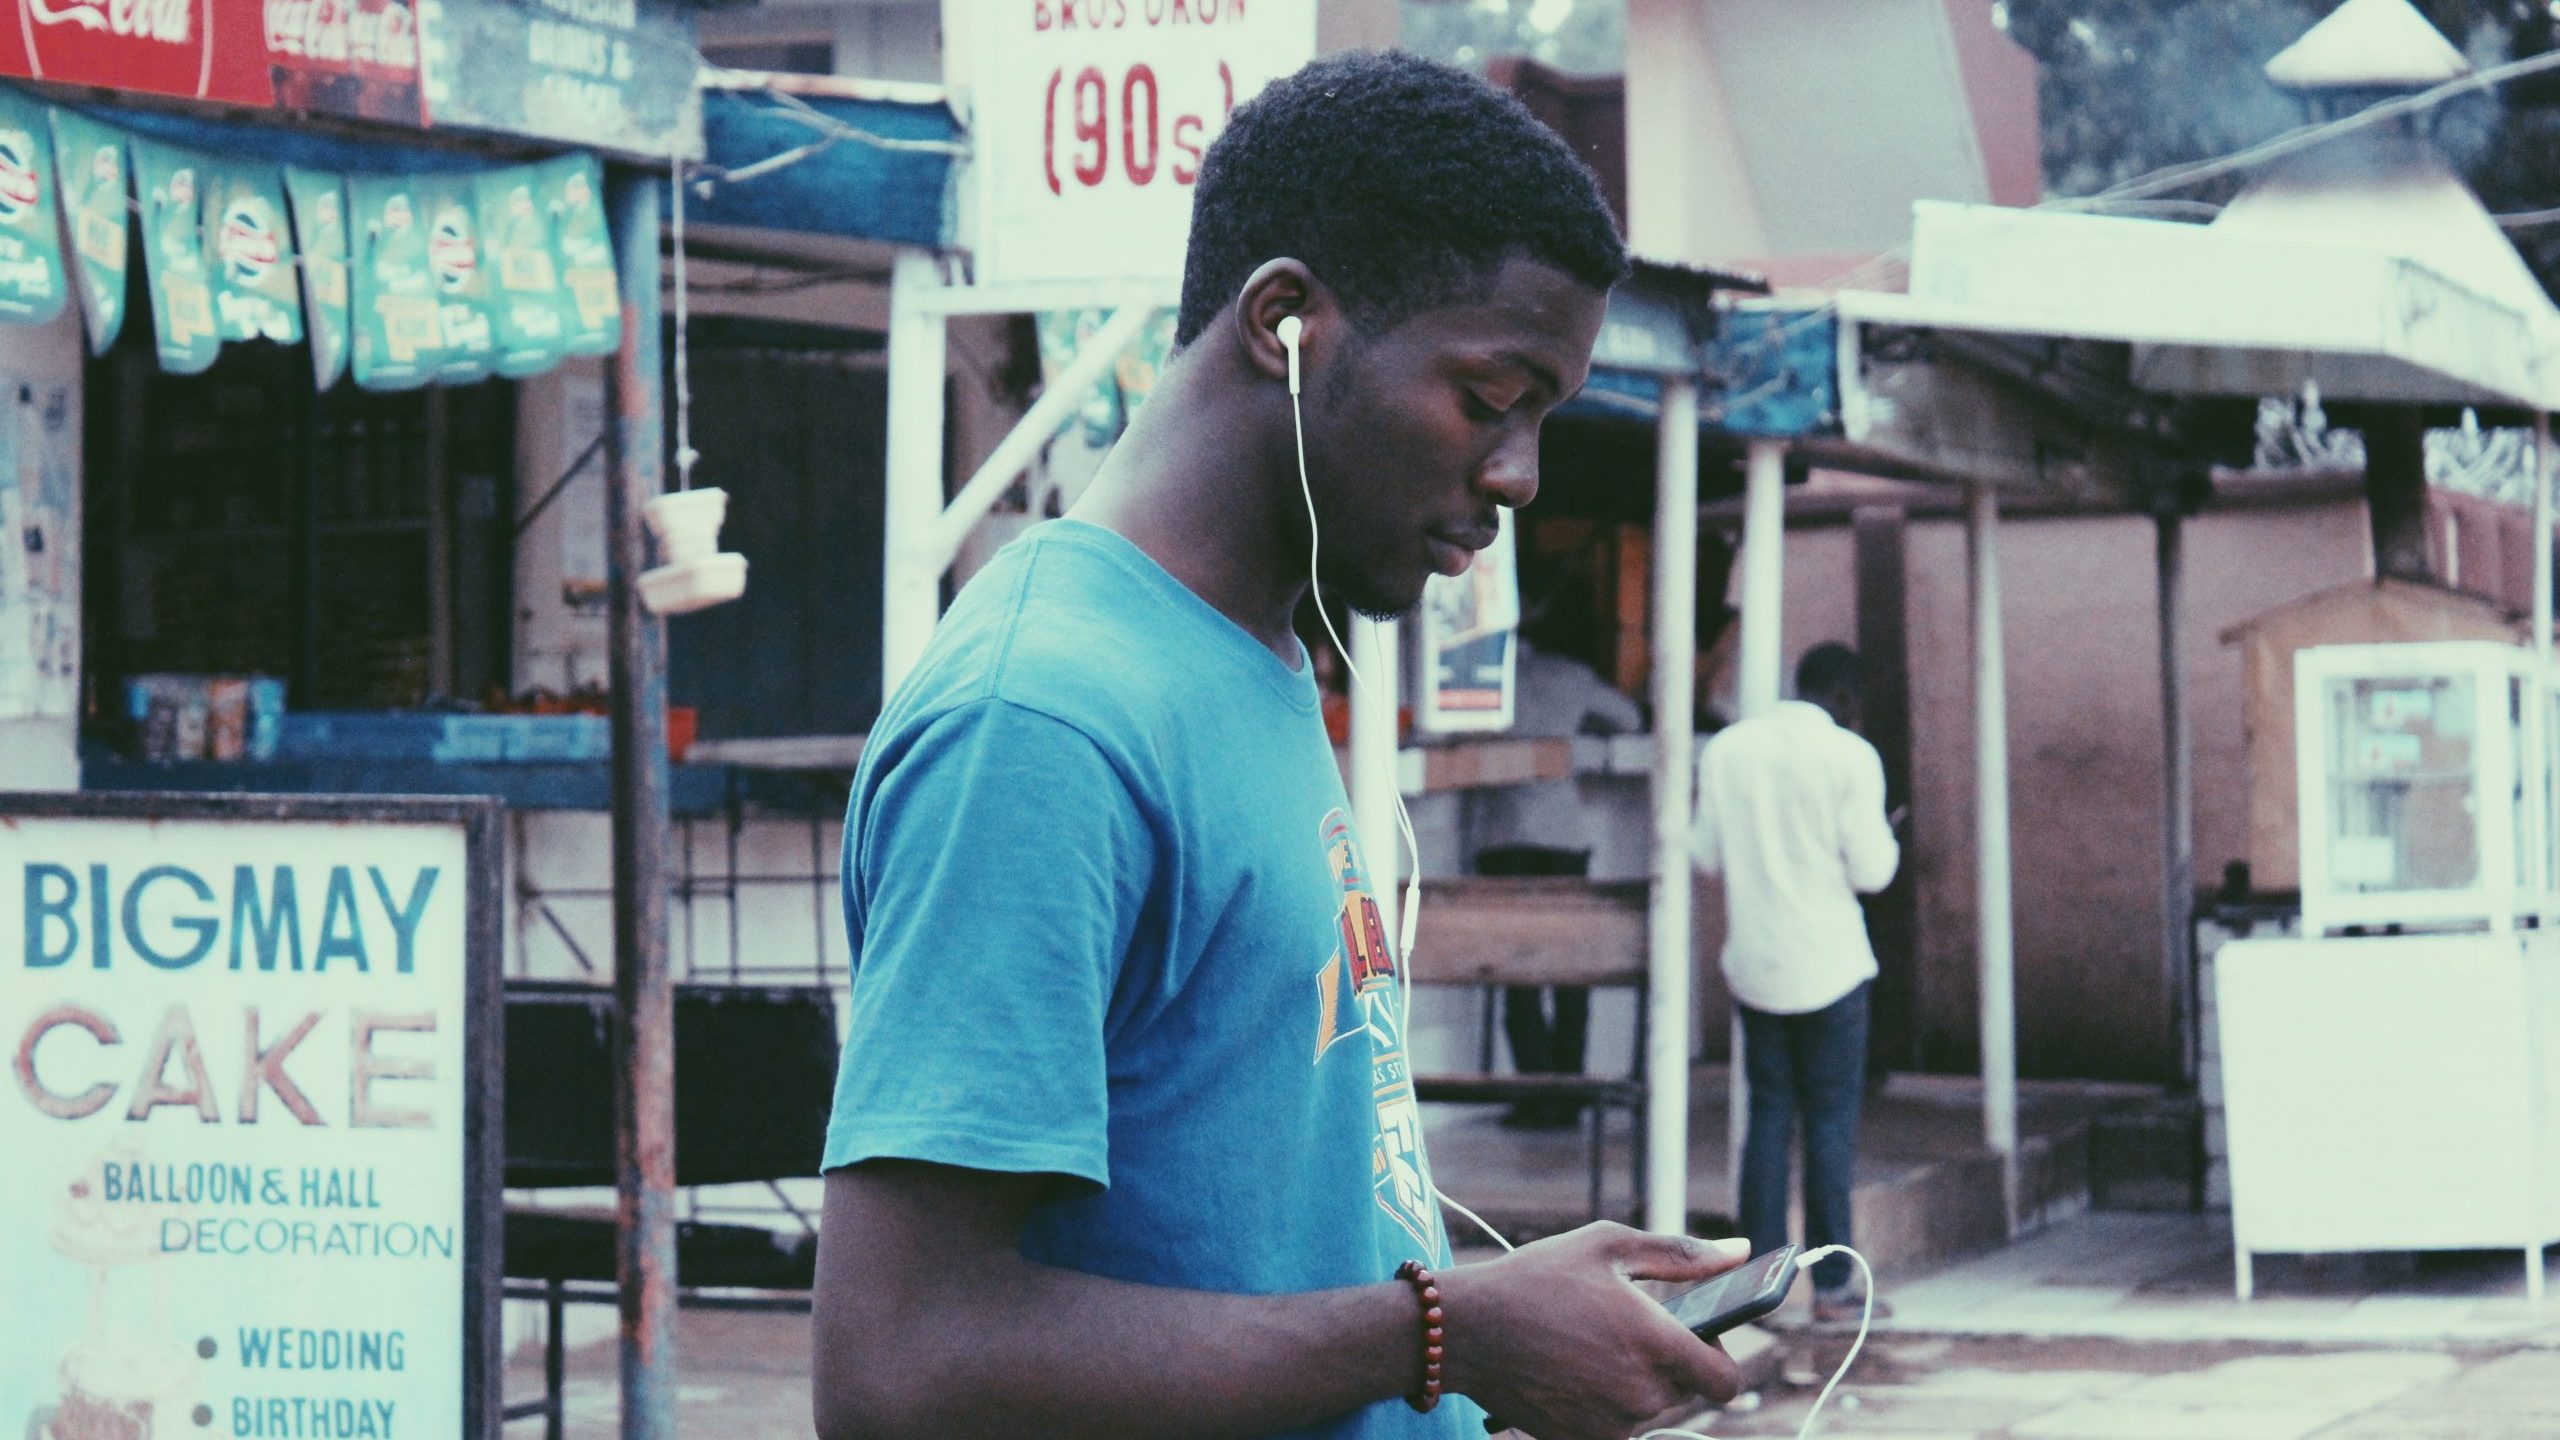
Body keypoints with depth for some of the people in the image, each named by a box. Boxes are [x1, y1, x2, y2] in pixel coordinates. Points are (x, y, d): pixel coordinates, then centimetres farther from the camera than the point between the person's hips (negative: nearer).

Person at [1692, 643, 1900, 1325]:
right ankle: (1831, 1286, 3)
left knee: (1768, 1115, 10)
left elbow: (1706, 854, 7)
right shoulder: (1850, 757, -9)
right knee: (1831, 1121, 2)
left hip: (1754, 962, 4)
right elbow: (1870, 871, -10)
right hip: (1828, 963, -4)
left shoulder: (1725, 749, 4)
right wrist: (1886, 840, 11)